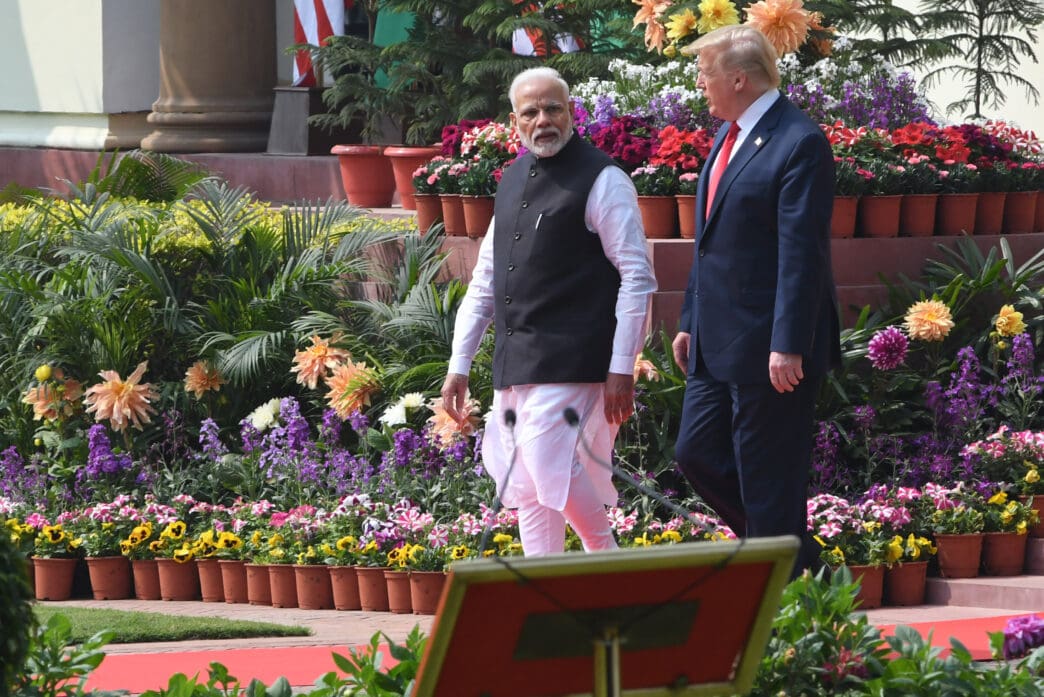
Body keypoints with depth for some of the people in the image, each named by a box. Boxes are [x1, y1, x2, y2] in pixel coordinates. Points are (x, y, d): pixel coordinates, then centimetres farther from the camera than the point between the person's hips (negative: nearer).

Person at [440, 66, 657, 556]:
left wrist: (622, 368, -15)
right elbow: (485, 278, 21)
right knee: (524, 488, 8)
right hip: (514, 364, 8)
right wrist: (459, 364, 16)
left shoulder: (601, 181, -6)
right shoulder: (514, 180, 16)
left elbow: (637, 277, -10)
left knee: (551, 467, -16)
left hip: (569, 362, -8)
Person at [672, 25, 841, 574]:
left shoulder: (799, 144, -15)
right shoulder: (728, 136, 14)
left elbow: (802, 254, -20)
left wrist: (788, 346, -23)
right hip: (717, 344, 10)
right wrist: (690, 321, 19)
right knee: (696, 453, 11)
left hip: (768, 348, -10)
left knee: (768, 477, -3)